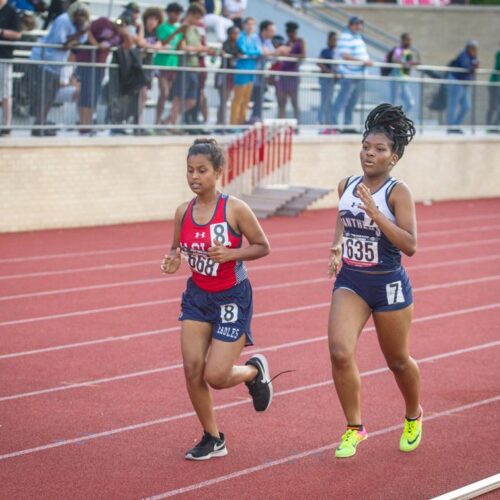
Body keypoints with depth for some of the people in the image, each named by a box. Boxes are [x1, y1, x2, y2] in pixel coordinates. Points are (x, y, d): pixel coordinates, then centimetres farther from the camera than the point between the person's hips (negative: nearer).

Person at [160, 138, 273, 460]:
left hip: (232, 298, -5)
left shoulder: (235, 209, -16)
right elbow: (178, 248, 13)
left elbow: (263, 246, -8)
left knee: (216, 376, -9)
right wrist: (173, 261, -11)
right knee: (192, 369, -4)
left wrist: (231, 254, -24)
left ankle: (255, 371, 27)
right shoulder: (183, 212, -2)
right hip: (197, 297, 5)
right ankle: (213, 439, 14)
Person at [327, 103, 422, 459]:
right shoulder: (347, 186, 2)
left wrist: (375, 212, -28)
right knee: (340, 352, -17)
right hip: (350, 282, 4)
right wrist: (337, 249, 4)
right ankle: (355, 429, -1)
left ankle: (414, 417, 43)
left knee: (397, 360, 13)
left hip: (389, 284, -3)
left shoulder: (398, 192, -13)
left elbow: (410, 245, -22)